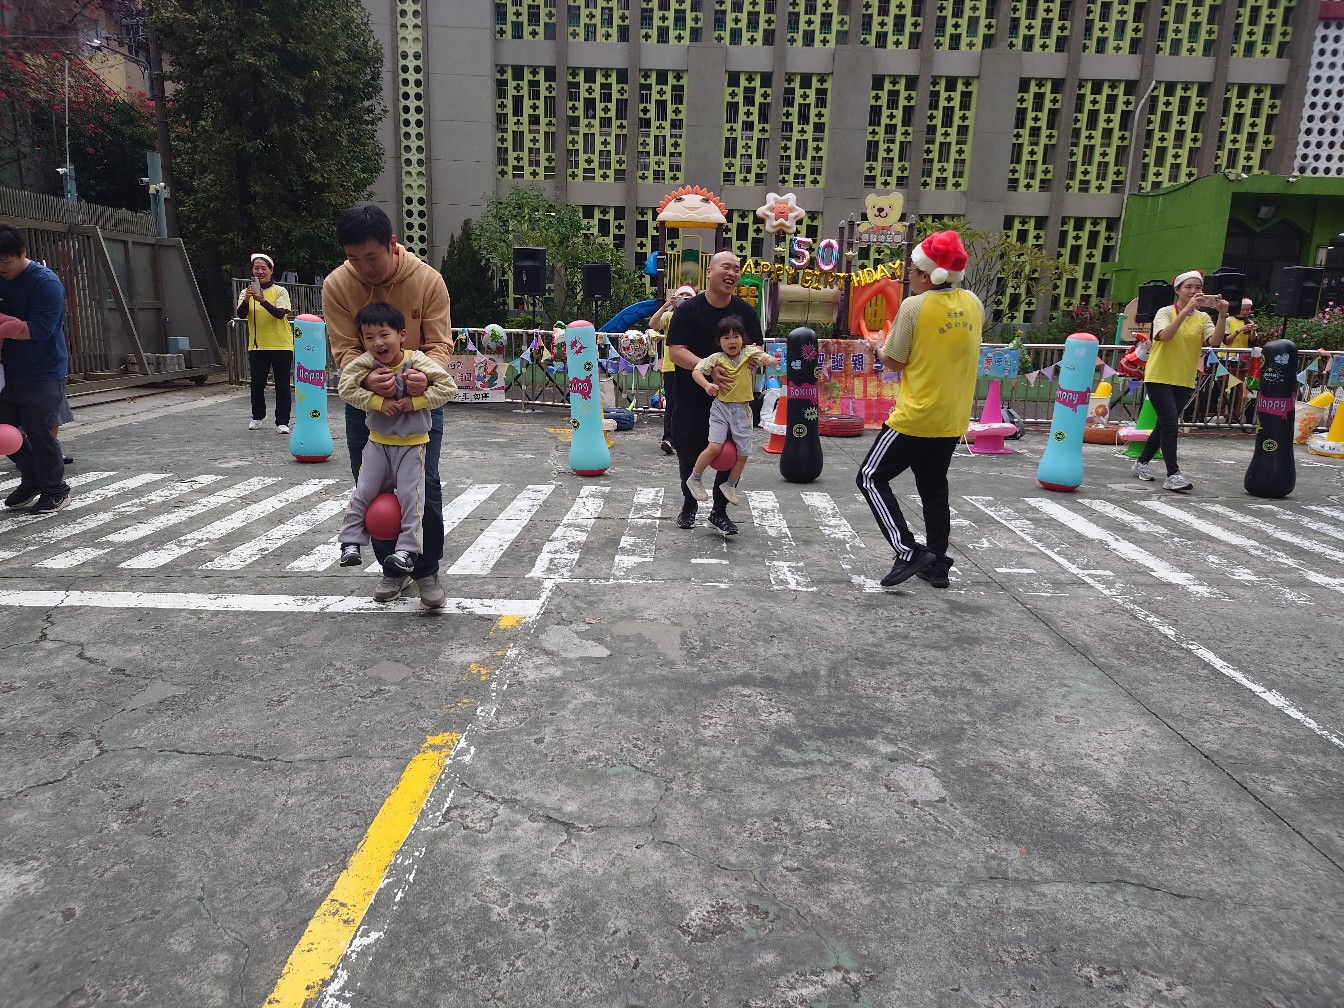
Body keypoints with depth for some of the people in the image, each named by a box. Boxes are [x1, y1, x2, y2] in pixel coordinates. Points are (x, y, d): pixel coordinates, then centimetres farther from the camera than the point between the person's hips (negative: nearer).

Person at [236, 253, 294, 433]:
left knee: (282, 384, 0)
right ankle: (258, 417, 28)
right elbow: (240, 314, -7)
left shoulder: (280, 291, 0)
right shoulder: (247, 292, 7)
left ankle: (282, 421, 6)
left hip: (281, 345, -2)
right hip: (257, 345, 2)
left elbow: (280, 313, -16)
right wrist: (246, 300, -25)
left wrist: (263, 301, -30)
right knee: (257, 384, 9)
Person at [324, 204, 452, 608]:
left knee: (425, 484, -7)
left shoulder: (428, 279, -19)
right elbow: (344, 349, -16)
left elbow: (439, 344, -17)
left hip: (420, 396, -2)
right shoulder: (337, 284, -16)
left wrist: (426, 374, -40)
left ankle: (427, 571, 9)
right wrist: (366, 377, -39)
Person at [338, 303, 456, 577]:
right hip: (378, 441, 3)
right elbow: (346, 387, -12)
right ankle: (351, 542, 16)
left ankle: (407, 549, 3)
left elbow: (449, 387, -17)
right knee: (363, 493, 5)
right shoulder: (366, 362, -9)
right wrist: (378, 401, -22)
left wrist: (416, 401, -23)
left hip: (412, 443, -3)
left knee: (410, 497, -3)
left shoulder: (416, 361, -16)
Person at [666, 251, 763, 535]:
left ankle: (719, 511, 22)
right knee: (689, 453, 10)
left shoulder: (746, 312, 3)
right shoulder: (688, 310, -8)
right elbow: (676, 351, -15)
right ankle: (689, 503, 34)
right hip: (692, 397, -2)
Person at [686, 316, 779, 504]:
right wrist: (707, 385, -28)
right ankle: (695, 479, 3)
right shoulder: (716, 358, -6)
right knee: (715, 447, -17)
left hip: (742, 410, 3)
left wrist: (768, 359, -30)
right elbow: (696, 371, -10)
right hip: (721, 407, -3)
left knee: (743, 453, 7)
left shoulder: (749, 352, -1)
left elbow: (775, 361, -6)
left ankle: (730, 485, 28)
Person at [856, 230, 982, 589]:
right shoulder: (972, 303, 4)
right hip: (953, 420, 7)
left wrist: (880, 351, 12)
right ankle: (937, 565, 24)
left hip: (916, 417, -7)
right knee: (934, 489, 19)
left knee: (872, 478, 5)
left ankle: (908, 552, -4)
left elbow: (895, 362, -8)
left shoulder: (914, 306, -15)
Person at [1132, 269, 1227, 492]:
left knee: (1165, 424, 13)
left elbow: (1215, 341, -10)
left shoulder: (1203, 318, 7)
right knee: (1170, 423, -14)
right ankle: (1173, 474, -15)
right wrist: (1186, 309, -33)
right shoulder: (1165, 312, -3)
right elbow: (1164, 335, -25)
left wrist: (1222, 316, -23)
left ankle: (1142, 462, 29)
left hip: (1185, 381, 5)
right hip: (1159, 377, -5)